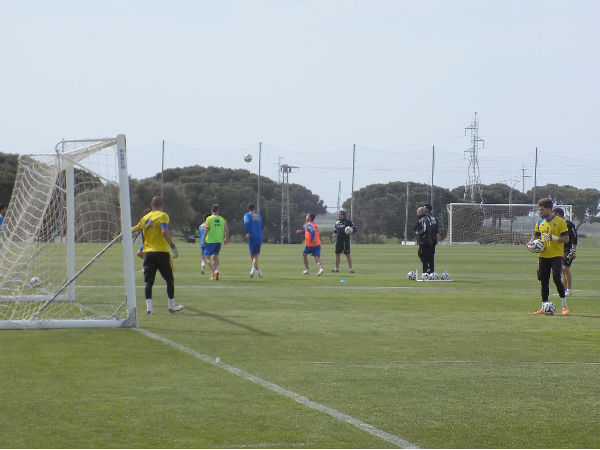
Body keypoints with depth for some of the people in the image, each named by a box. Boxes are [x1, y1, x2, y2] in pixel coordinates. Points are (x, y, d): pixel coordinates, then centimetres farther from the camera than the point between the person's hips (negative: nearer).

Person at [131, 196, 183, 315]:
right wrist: (173, 246, -16)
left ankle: (149, 306, -10)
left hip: (148, 252, 4)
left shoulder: (145, 217, 11)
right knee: (169, 279, 10)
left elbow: (133, 229, 21)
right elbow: (165, 232, -18)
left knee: (148, 281, 2)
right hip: (161, 252, -4)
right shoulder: (163, 216, -4)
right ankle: (172, 306, 14)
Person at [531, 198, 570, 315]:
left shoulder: (560, 221, -5)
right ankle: (544, 307, 13)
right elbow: (536, 237, 23)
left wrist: (553, 238, -20)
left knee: (557, 278, -16)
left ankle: (564, 306, -5)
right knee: (544, 281, 6)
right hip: (543, 256, 5)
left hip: (556, 256, -5)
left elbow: (566, 239, -7)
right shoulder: (540, 223, 12)